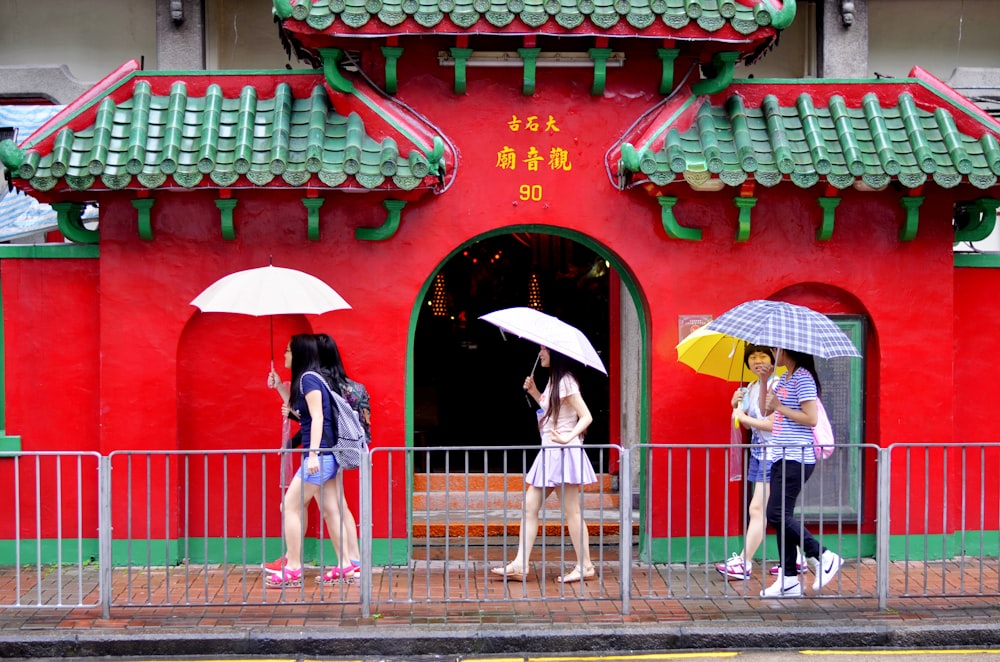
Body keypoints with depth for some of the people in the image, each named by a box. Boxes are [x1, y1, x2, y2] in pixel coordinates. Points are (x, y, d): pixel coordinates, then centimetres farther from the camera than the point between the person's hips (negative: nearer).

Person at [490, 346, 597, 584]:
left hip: (563, 452, -10)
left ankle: (585, 566, 6)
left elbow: (586, 416, -15)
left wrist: (568, 438, -26)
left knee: (571, 511, -3)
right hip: (549, 452, 10)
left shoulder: (566, 381, -11)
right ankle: (520, 565, 6)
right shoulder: (553, 381, 16)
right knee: (530, 507, 5)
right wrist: (533, 391, 14)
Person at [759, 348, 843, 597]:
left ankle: (824, 558, -1)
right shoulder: (784, 379, 17)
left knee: (777, 514, -12)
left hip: (796, 458, -10)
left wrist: (780, 407, -14)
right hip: (781, 457, 10)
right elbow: (765, 410, 21)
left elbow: (811, 418, -19)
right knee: (781, 516, 7)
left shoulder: (803, 378, -12)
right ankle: (789, 580, 11)